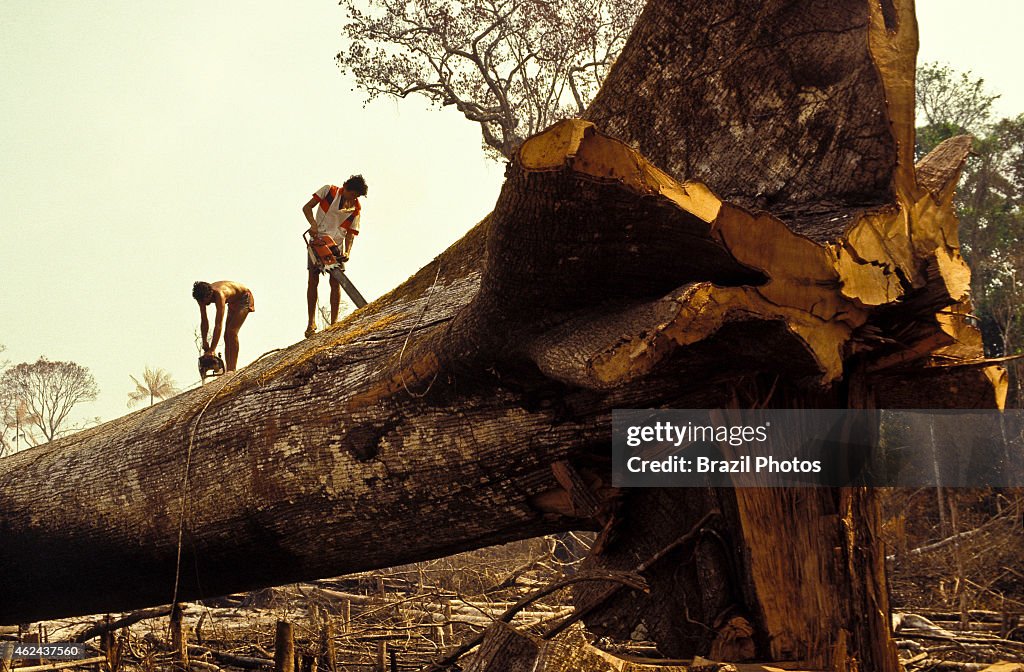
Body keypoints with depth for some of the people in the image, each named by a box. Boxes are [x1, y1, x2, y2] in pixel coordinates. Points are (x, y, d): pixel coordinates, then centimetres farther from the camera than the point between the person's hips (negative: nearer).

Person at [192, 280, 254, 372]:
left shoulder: (219, 295, -41)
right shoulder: (203, 296, -19)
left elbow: (218, 324, -44)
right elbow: (204, 321, -9)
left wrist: (212, 350, -45)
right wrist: (204, 342, -12)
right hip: (233, 302, 8)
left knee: (232, 332, -21)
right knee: (227, 336, 0)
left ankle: (232, 369, -23)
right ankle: (228, 369, 0)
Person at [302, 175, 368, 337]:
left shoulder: (355, 209, 0)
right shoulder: (328, 191, -4)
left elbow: (351, 233, 0)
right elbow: (307, 207, -4)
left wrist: (347, 252, -17)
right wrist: (313, 224, -21)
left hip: (337, 247, 1)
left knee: (335, 283, -5)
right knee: (313, 280, -5)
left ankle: (334, 322, -2)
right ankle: (311, 323, -1)